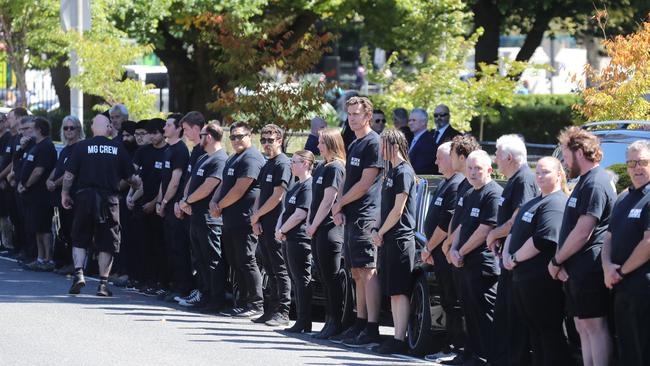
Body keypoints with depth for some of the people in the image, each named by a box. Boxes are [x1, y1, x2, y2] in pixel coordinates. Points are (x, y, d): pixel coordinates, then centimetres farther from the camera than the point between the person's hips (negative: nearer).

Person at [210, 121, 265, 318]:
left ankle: (257, 305, -5)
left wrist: (220, 206, -8)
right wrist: (214, 202, 1)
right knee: (235, 263, 12)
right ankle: (242, 304, 17)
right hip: (230, 221, 10)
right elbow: (224, 184, 21)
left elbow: (239, 190, -18)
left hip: (244, 221, -10)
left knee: (246, 262, -8)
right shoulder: (233, 159, 21)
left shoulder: (251, 158, -12)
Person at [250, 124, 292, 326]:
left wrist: (257, 215, -6)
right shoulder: (266, 166, 18)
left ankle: (283, 312, -6)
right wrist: (255, 221, 5)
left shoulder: (283, 164, -10)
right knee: (270, 271, 13)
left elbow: (277, 196, -15)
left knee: (280, 270, -6)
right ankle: (271, 310, 17)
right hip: (263, 226, 9)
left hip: (276, 226, -9)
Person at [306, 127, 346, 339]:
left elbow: (328, 200, -15)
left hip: (329, 228, -9)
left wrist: (314, 225, -11)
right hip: (317, 230, 9)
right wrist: (309, 223, 9)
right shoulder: (320, 168, 16)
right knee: (323, 276, 12)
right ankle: (330, 321, 17)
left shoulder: (335, 168, -12)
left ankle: (335, 323, -2)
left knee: (331, 277, -6)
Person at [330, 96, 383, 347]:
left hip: (365, 216, -9)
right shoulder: (354, 146, 20)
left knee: (368, 271, -11)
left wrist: (340, 204, -4)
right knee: (357, 272, 10)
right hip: (351, 218, 9)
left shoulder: (374, 143, -9)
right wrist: (339, 209, 4)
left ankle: (371, 330, -13)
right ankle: (360, 326, 14)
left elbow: (365, 183, -14)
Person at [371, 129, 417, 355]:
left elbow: (398, 210, -16)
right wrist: (377, 230, 6)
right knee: (392, 291, 10)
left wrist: (381, 233, -9)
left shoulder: (403, 172, -12)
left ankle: (399, 340, -10)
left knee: (399, 291, -9)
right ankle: (397, 337, 14)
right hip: (387, 239, 10)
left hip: (400, 238, -10)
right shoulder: (391, 171, 16)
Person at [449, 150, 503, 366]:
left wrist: (461, 252, -9)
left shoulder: (493, 194, -12)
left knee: (484, 315, -8)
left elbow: (485, 230, -17)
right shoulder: (469, 195, 19)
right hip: (465, 265, 9)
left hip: (484, 265, -9)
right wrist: (453, 249, 2)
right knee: (469, 312, 13)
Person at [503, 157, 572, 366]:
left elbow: (543, 240, -22)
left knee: (549, 332, -6)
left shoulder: (556, 204, -12)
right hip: (521, 277, 10)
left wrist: (515, 258, -13)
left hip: (542, 280, -10)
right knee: (534, 331, 14)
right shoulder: (532, 203, 20)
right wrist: (506, 254, 1)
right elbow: (513, 231, 21)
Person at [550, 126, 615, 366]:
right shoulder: (584, 182, 19)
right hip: (577, 270, 10)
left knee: (594, 326, -9)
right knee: (583, 327, 11)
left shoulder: (595, 184, -15)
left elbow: (582, 232, -20)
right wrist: (561, 261, 10)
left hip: (589, 270, -10)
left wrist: (557, 261, -10)